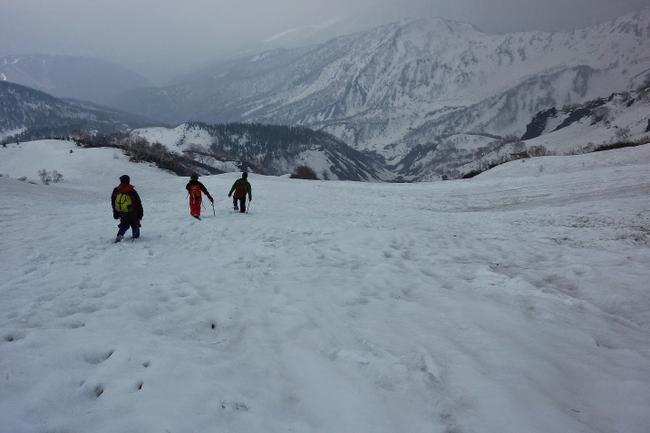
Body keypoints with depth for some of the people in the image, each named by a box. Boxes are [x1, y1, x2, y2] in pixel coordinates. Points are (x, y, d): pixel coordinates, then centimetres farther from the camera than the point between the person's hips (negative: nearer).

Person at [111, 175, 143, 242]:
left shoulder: (116, 190, 0)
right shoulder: (132, 191, -11)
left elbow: (113, 202, 9)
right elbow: (138, 203, -7)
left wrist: (115, 212, 19)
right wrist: (140, 212, 3)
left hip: (121, 212, 3)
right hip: (132, 211, -3)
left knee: (124, 224, 15)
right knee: (135, 223, 16)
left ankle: (120, 235, -7)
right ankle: (135, 236, 18)